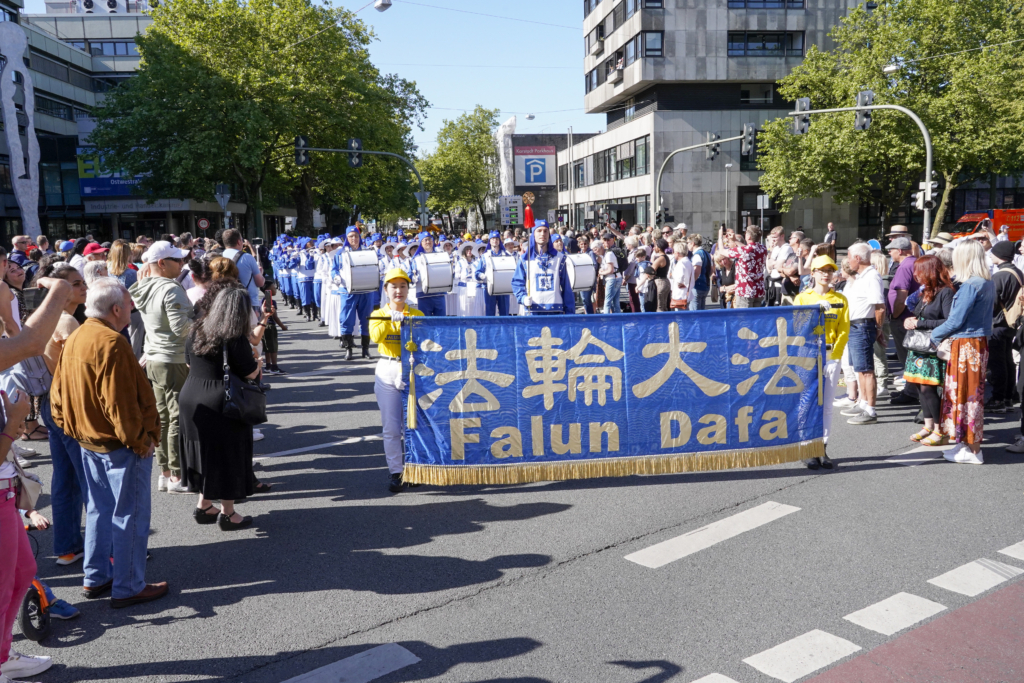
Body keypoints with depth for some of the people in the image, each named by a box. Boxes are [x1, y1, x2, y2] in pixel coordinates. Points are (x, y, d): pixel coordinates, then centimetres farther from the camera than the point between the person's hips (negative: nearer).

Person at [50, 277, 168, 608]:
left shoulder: (74, 340, 7)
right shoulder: (111, 343, -23)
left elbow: (58, 394, 13)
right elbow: (120, 403, -25)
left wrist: (73, 429, 18)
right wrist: (141, 441, -16)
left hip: (89, 442, 10)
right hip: (120, 445, -9)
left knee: (100, 510, 20)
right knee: (129, 515, 2)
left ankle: (96, 578, 31)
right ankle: (128, 587, 11)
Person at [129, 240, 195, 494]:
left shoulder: (144, 288, 10)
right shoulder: (171, 289, -18)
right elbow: (181, 327, -23)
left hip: (154, 359, 9)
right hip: (175, 361, -9)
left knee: (163, 417, 14)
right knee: (179, 418, -2)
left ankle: (165, 473, 22)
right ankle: (177, 477, 4)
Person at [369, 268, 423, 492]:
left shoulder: (417, 315, 7)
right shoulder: (378, 315, 7)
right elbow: (375, 337, -14)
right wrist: (390, 319, -29)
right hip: (387, 372, 0)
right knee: (391, 428, 0)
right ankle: (395, 472, 8)